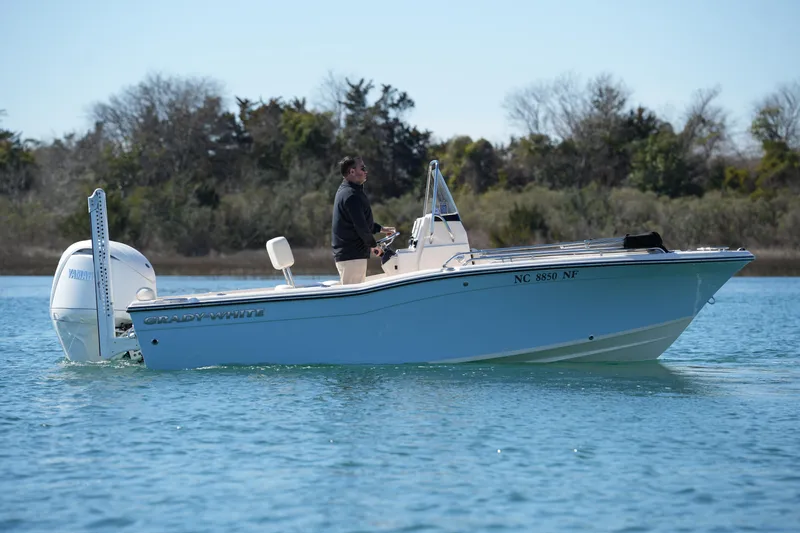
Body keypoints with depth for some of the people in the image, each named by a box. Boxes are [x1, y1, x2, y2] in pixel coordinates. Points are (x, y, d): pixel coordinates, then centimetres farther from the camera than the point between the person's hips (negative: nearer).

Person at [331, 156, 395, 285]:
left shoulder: (345, 191, 18)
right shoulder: (352, 195, -18)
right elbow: (361, 226, -20)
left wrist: (380, 229, 25)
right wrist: (373, 244, -6)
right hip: (352, 255, -11)